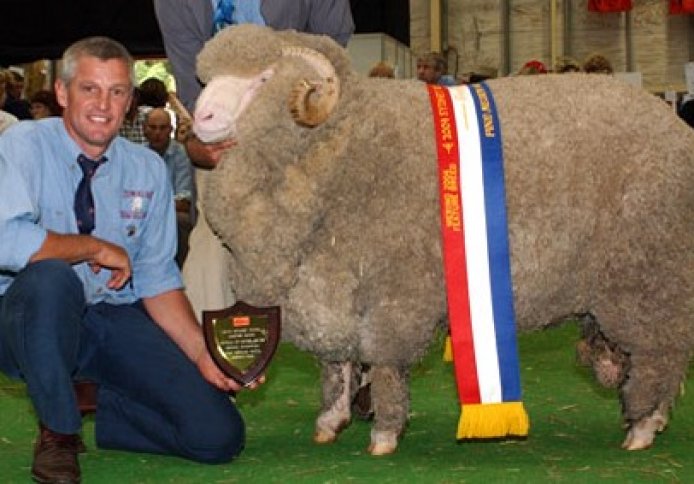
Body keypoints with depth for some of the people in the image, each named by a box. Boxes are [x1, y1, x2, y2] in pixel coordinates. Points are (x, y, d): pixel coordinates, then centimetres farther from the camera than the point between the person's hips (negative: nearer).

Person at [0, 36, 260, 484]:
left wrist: (203, 354, -11)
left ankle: (96, 410, 14)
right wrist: (98, 248, -19)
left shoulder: (148, 169, 1)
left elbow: (158, 278, 1)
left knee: (219, 436, -12)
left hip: (117, 321, 3)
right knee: (50, 276, -39)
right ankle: (58, 431, -14)